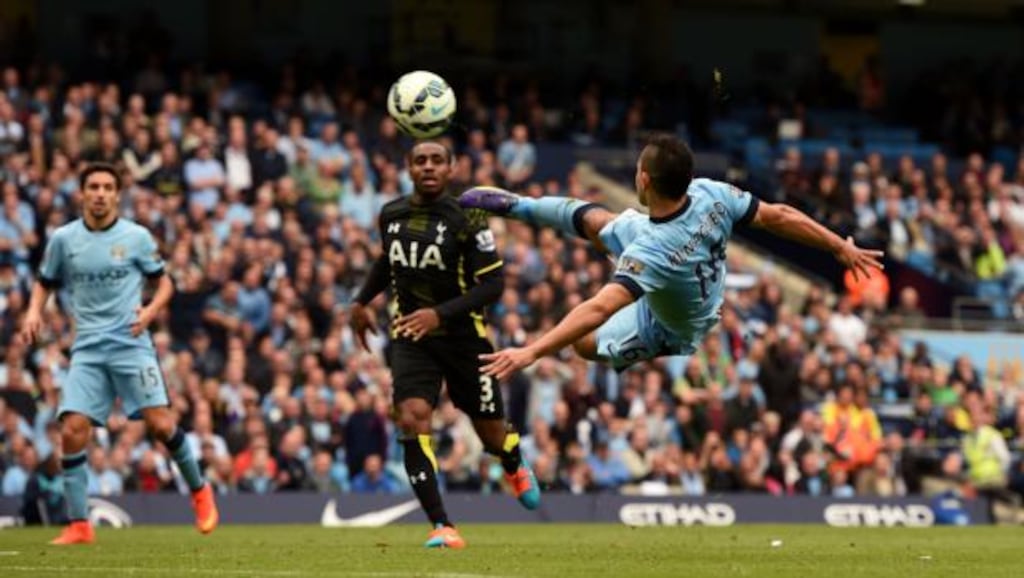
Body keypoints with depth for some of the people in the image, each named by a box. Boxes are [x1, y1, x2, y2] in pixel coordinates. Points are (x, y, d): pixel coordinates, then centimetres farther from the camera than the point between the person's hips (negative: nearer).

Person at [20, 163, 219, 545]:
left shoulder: (136, 237, 0)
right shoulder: (63, 239, 4)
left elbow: (164, 282, 9)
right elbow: (46, 283, 18)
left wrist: (151, 310, -11)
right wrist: (34, 312, -2)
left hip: (131, 343, -2)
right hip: (88, 349, 2)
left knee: (160, 424, -12)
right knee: (73, 430, -11)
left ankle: (200, 492, 13)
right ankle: (78, 526, -3)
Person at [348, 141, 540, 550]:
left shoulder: (466, 220, -13)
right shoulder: (391, 216, 2)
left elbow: (493, 284, -15)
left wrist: (441, 313, -25)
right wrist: (362, 301, 23)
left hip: (464, 337, -2)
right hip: (410, 338, 2)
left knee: (491, 433, 11)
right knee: (411, 420, -22)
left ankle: (515, 468, 51)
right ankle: (441, 526, -21)